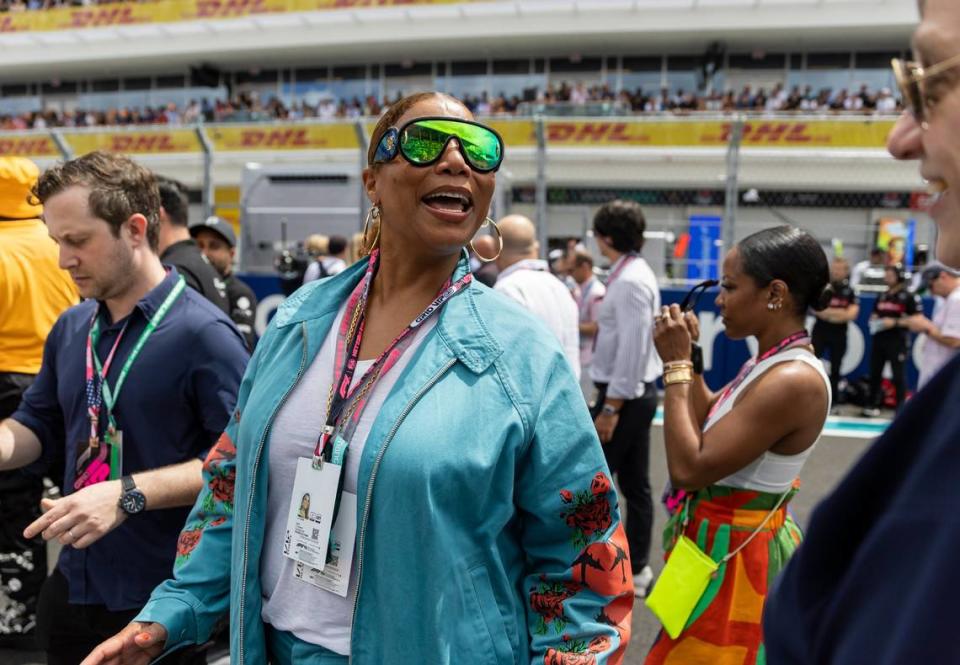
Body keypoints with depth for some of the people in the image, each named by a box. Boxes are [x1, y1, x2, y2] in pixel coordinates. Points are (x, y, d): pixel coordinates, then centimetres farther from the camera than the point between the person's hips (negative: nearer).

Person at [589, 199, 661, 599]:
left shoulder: (630, 281, -18)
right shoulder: (632, 273, 12)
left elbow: (633, 348, -23)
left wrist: (611, 406, -21)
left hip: (625, 393, -10)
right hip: (635, 392, 10)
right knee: (635, 484, 14)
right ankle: (637, 570, 25)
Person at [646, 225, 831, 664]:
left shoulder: (794, 379, -26)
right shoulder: (771, 364, 4)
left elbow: (688, 468, -28)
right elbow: (708, 421, 14)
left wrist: (675, 366, -21)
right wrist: (687, 355, 3)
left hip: (736, 555, -9)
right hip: (726, 543, 9)